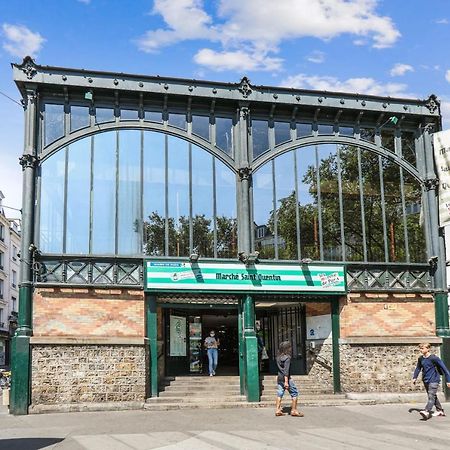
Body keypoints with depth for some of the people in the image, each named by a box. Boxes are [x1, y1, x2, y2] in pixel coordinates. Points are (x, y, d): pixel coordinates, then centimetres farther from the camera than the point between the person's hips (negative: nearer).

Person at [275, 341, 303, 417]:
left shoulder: (278, 357, 8)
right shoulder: (287, 358, -15)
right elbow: (286, 370, -19)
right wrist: (286, 381, -21)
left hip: (279, 377, 8)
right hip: (286, 378, -7)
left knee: (279, 394, 11)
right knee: (294, 393, 4)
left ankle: (278, 410, 11)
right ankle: (294, 410, 4)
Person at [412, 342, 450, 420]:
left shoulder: (434, 358, -14)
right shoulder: (421, 359, 5)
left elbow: (444, 368, -10)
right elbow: (418, 368, 20)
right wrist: (415, 377, 8)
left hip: (434, 380, -7)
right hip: (425, 380, 7)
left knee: (431, 396, -18)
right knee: (433, 396, 16)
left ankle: (426, 411, -32)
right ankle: (440, 411, 29)